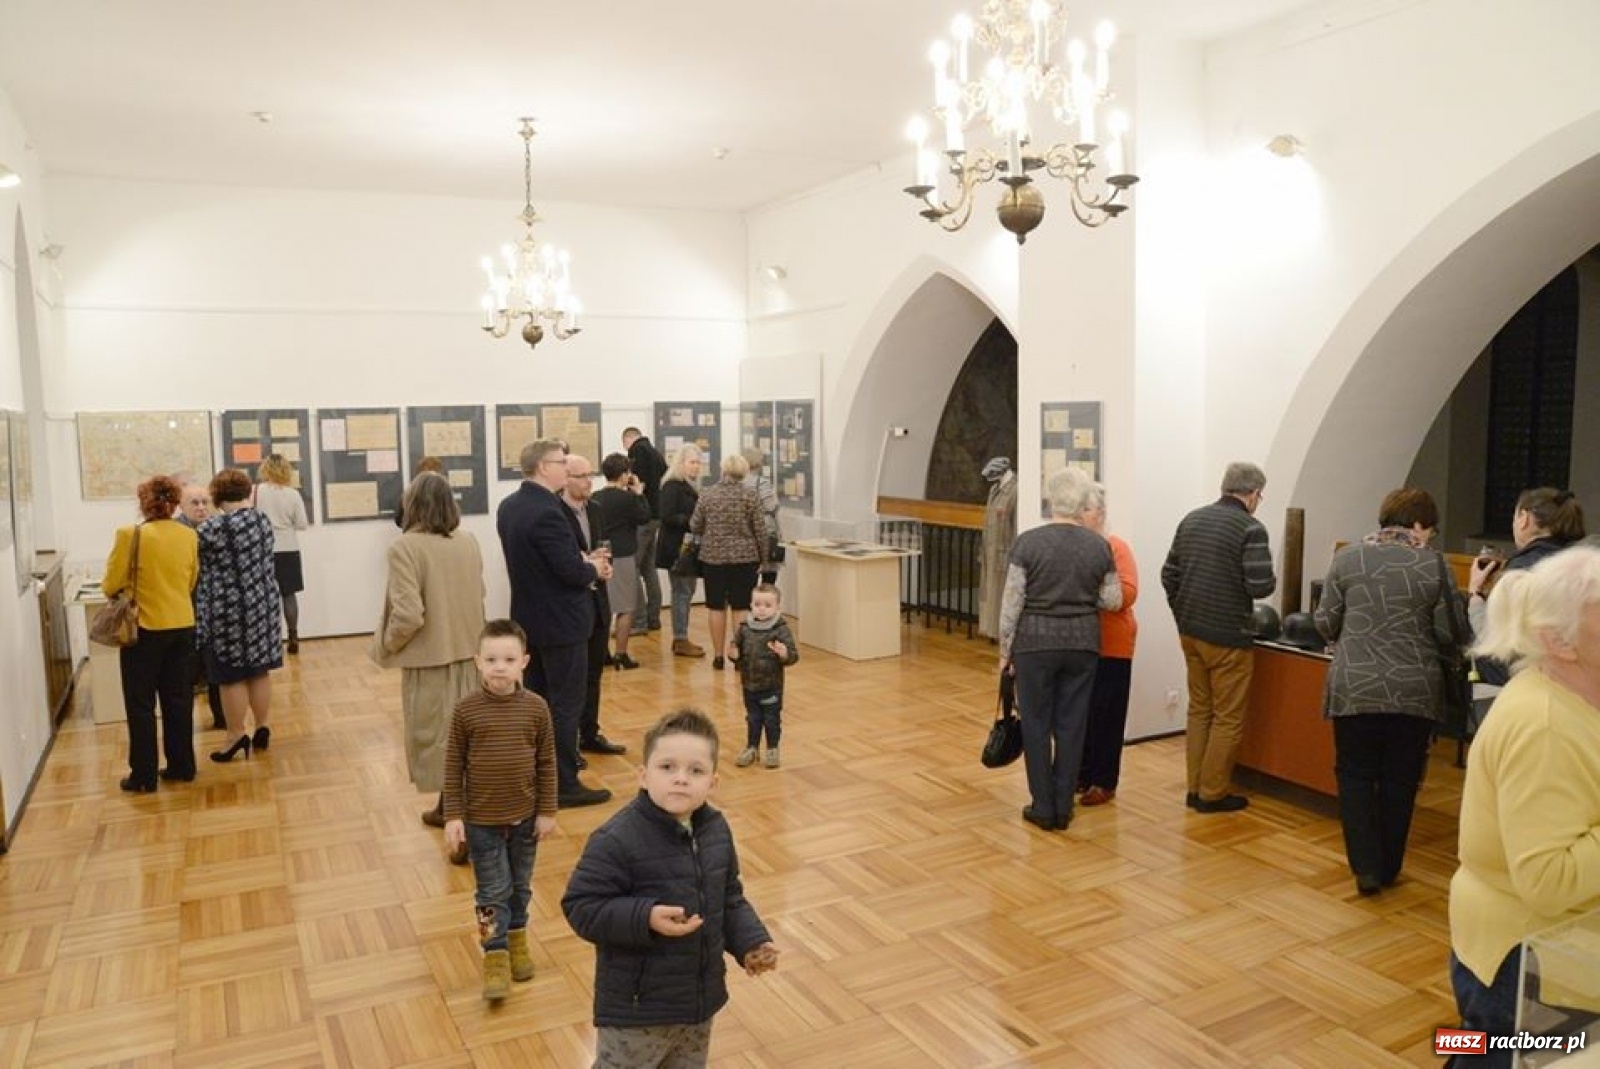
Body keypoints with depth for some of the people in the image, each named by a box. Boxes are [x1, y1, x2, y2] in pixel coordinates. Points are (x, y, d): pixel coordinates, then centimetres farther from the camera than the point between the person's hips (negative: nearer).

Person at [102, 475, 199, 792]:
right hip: (182, 627, 4)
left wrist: (131, 589, 13)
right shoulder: (189, 536, -2)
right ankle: (182, 766, 22)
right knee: (179, 700, 14)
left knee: (140, 704, 7)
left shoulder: (130, 535, -14)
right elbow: (191, 583, 7)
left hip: (144, 629, -4)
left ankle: (144, 776, 12)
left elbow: (111, 586, -8)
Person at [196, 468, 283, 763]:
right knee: (260, 671, 12)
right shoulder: (264, 521, 3)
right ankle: (262, 729, 18)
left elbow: (196, 568, -2)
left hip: (229, 609, -6)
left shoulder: (211, 529, -14)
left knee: (232, 676, 2)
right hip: (262, 605, 6)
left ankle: (238, 736, 8)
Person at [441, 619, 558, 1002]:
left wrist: (548, 811, -1)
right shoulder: (466, 710, -12)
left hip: (525, 816, 2)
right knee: (493, 891, 6)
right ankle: (496, 957, 19)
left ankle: (517, 939, 38)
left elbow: (547, 764, -2)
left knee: (521, 885, 18)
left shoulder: (536, 708, -9)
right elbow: (453, 766, -6)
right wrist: (453, 816, -7)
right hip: (481, 819, -2)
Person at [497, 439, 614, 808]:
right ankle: (565, 785, 9)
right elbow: (572, 571, -25)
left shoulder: (509, 506, 6)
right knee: (566, 705, 1)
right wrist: (594, 568, -3)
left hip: (529, 618, 9)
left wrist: (583, 560, 5)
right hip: (560, 622, -9)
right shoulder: (547, 512, -24)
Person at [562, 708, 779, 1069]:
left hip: (699, 1000, 7)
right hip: (636, 1008, -6)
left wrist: (750, 943, -3)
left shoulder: (716, 830, -2)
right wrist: (644, 918, -32)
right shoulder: (617, 839, -24)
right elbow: (581, 907, -22)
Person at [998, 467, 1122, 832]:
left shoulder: (1029, 542, -10)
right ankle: (1063, 807, 16)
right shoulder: (1099, 545, -2)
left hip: (1036, 642, -2)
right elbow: (1113, 601, 3)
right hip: (1082, 643, 3)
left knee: (1036, 724, 7)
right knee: (1072, 724, 10)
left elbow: (1012, 603, -9)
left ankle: (1043, 809, 12)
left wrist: (1005, 650, 0)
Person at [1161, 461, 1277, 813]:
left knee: (1199, 709, 16)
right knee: (1228, 717, 5)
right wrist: (1273, 581, 4)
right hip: (1228, 637, -7)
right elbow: (1259, 585, -18)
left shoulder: (1192, 519, 9)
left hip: (1190, 632, 7)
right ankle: (1212, 794, 11)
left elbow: (1169, 576, 11)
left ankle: (1195, 788, 22)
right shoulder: (1250, 528, -12)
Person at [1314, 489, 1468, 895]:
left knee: (1355, 774, 11)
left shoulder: (1347, 559, -2)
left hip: (1355, 689, 0)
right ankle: (1389, 869, 23)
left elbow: (1325, 624, 1)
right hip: (1415, 691, 0)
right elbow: (1450, 634, -2)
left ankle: (1366, 868, 4)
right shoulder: (1433, 564, -4)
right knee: (1400, 780, 13)